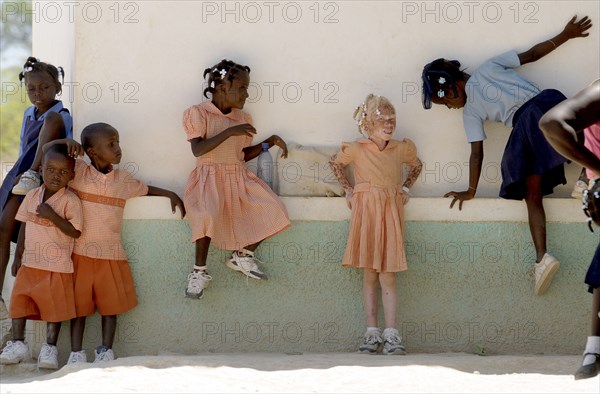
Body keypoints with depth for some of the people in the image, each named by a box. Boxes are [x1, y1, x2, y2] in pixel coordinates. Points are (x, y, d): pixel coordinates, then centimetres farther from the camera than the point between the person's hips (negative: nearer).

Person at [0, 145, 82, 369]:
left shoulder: (70, 201, -10)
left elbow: (75, 231, -15)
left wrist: (53, 216, -24)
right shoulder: (32, 196, 5)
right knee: (19, 301, 3)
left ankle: (50, 347, 12)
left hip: (57, 266, -5)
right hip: (30, 263, 5)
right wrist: (18, 256, 13)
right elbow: (24, 226, 12)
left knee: (54, 306, 2)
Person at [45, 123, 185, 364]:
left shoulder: (122, 180, 8)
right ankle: (76, 354, 7)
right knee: (79, 305, 3)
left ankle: (105, 351, 12)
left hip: (111, 253, 3)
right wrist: (66, 142, -19)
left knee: (111, 305, 4)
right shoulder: (78, 172, -2)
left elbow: (145, 189, 26)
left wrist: (170, 195, 16)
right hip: (80, 252, -3)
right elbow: (46, 150, -3)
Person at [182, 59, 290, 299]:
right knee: (208, 214, -38)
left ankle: (243, 255, 7)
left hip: (239, 178, 6)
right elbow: (198, 150, -19)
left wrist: (269, 143, 8)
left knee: (273, 211, -14)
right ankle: (199, 271, -20)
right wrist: (229, 132, -23)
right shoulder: (198, 113, -5)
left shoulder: (243, 119, 15)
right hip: (210, 177, -6)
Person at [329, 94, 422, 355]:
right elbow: (335, 163, 17)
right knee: (369, 275, 3)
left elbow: (417, 165, 26)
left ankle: (391, 334, -3)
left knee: (387, 276, -2)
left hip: (391, 214, 1)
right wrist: (348, 190, 10)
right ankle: (372, 333, 7)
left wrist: (405, 188, 13)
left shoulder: (401, 149, 6)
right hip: (365, 212, -1)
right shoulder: (356, 150, 0)